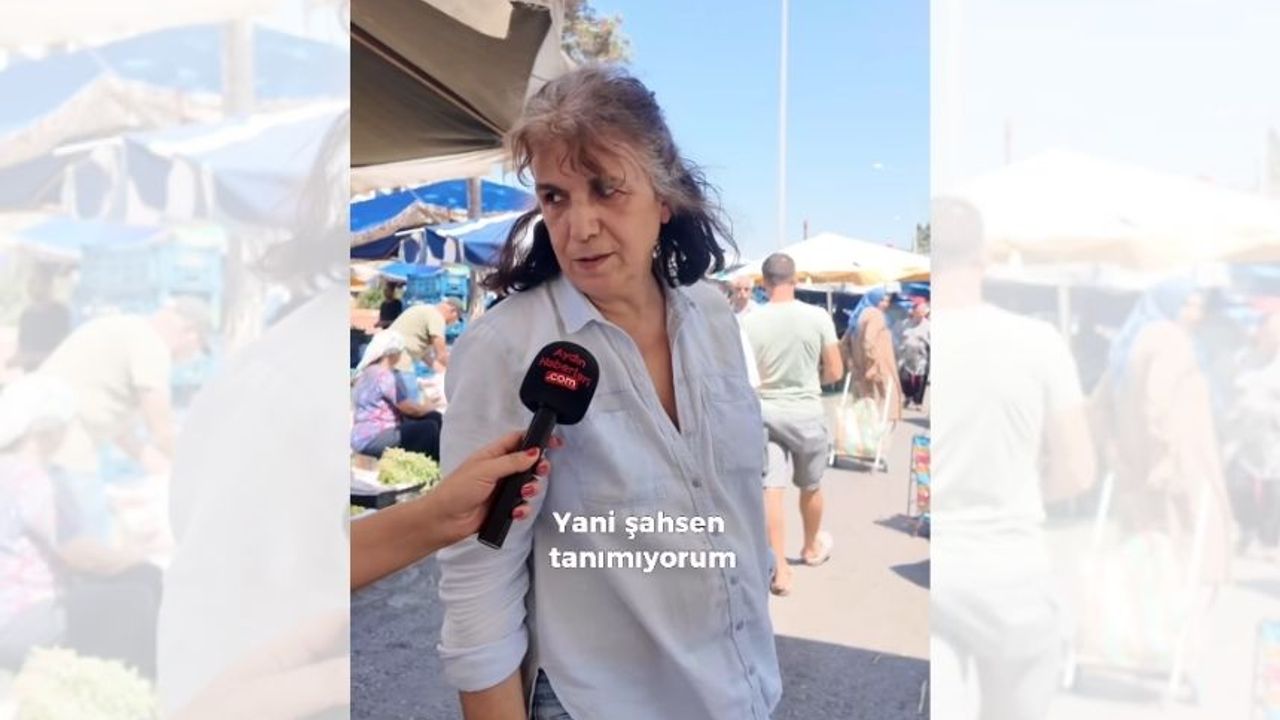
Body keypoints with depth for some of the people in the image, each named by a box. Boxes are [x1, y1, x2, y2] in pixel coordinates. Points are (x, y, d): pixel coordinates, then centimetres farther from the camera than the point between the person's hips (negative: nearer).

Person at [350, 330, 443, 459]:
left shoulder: (368, 371, 14)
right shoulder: (385, 375, -17)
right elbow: (409, 408, -12)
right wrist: (430, 407, 6)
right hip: (372, 439, -10)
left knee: (434, 418, 4)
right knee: (429, 428, -21)